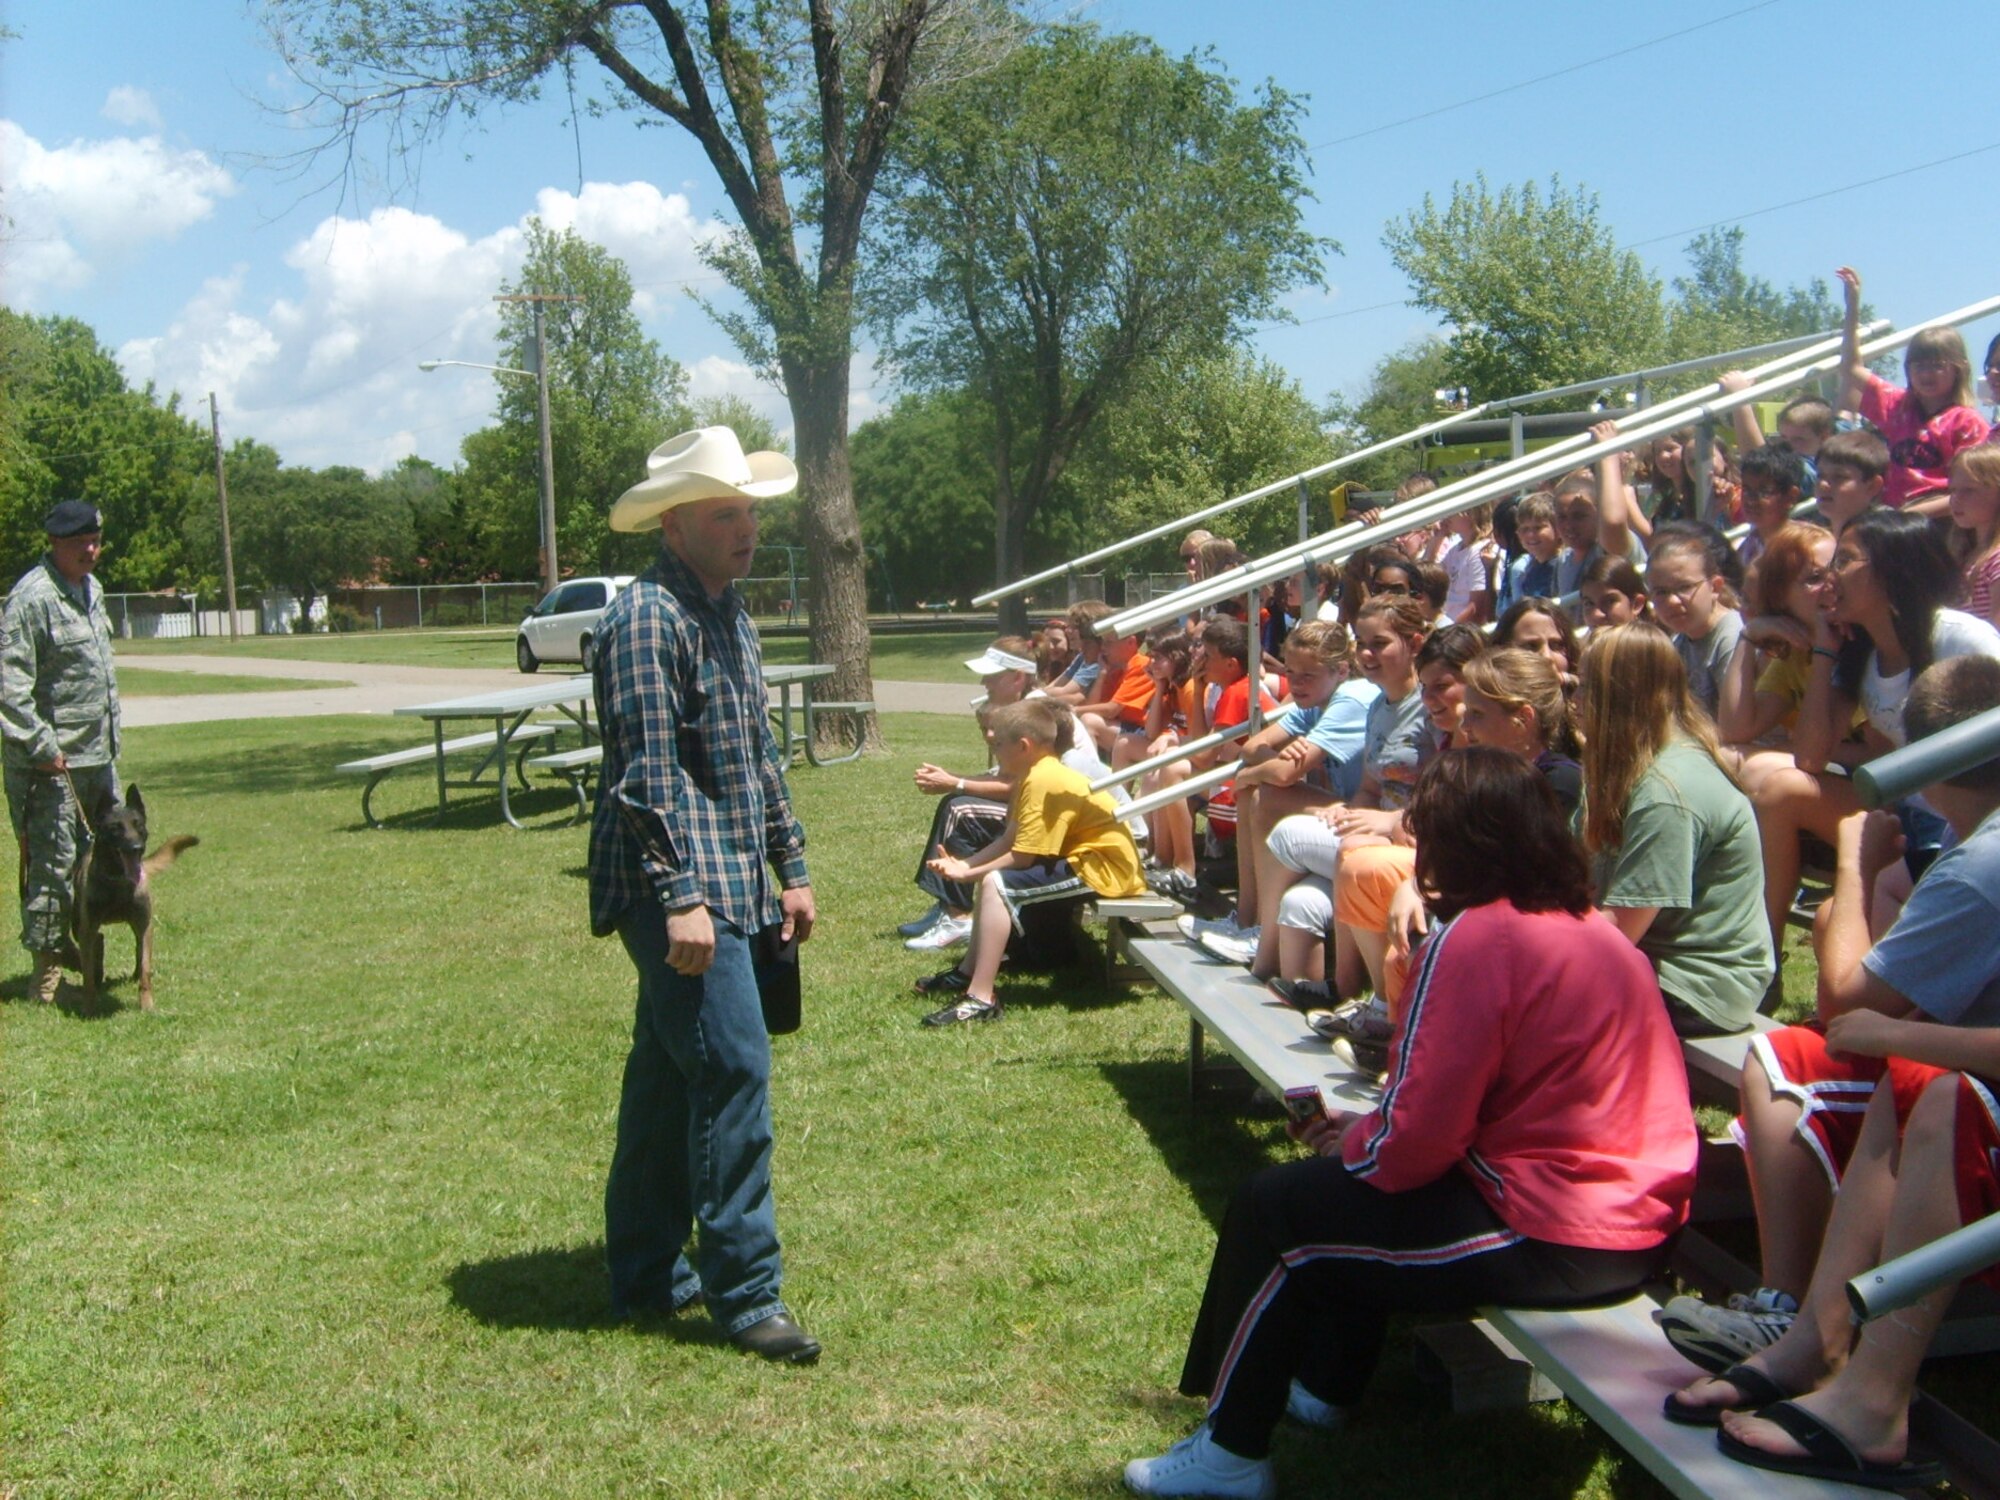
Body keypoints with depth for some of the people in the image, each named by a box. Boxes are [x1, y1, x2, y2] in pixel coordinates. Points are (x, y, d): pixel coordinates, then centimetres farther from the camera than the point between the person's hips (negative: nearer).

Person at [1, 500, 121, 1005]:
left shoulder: (91, 588, 13)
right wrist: (41, 746, -21)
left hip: (99, 754, 9)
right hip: (54, 760, -9)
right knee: (54, 863, -5)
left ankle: (73, 945, 31)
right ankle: (47, 973, 3)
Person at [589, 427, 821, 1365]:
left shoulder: (729, 614, 16)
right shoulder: (648, 619, -14)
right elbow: (648, 774, -20)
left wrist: (790, 868, 20)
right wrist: (682, 897, -25)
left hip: (730, 881, 10)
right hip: (682, 887, -10)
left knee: (670, 1076, 14)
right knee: (733, 1072, -9)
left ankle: (646, 1276, 24)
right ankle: (743, 1294, 0)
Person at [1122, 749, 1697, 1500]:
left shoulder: (1475, 938, -19)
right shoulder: (1593, 926, 10)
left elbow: (1414, 1141, -19)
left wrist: (1351, 1144, 2)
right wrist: (1365, 1131, 13)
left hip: (1556, 1241, -10)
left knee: (1270, 1207, 4)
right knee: (1335, 1182, 29)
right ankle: (1324, 1386, 41)